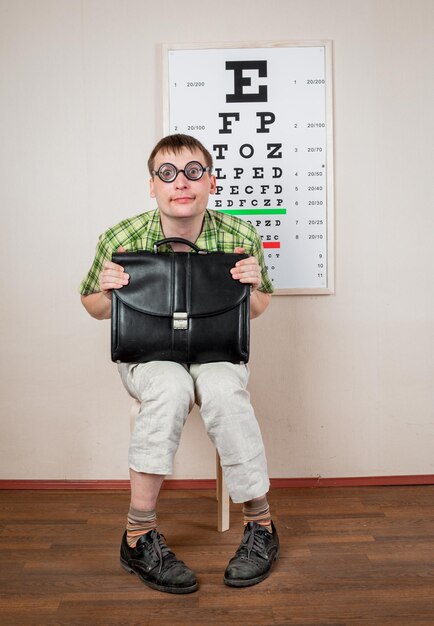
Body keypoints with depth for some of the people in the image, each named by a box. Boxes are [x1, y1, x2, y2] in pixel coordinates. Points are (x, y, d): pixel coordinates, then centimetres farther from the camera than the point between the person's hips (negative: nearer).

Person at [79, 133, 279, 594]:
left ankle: (260, 525, -12)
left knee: (223, 389, -33)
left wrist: (253, 287, -17)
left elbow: (256, 310, 6)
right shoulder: (121, 240, -11)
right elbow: (95, 308, 6)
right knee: (171, 387, -35)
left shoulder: (241, 238, -9)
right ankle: (139, 535, -19)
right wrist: (108, 292, -18)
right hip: (147, 354, 0)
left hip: (217, 352, 1)